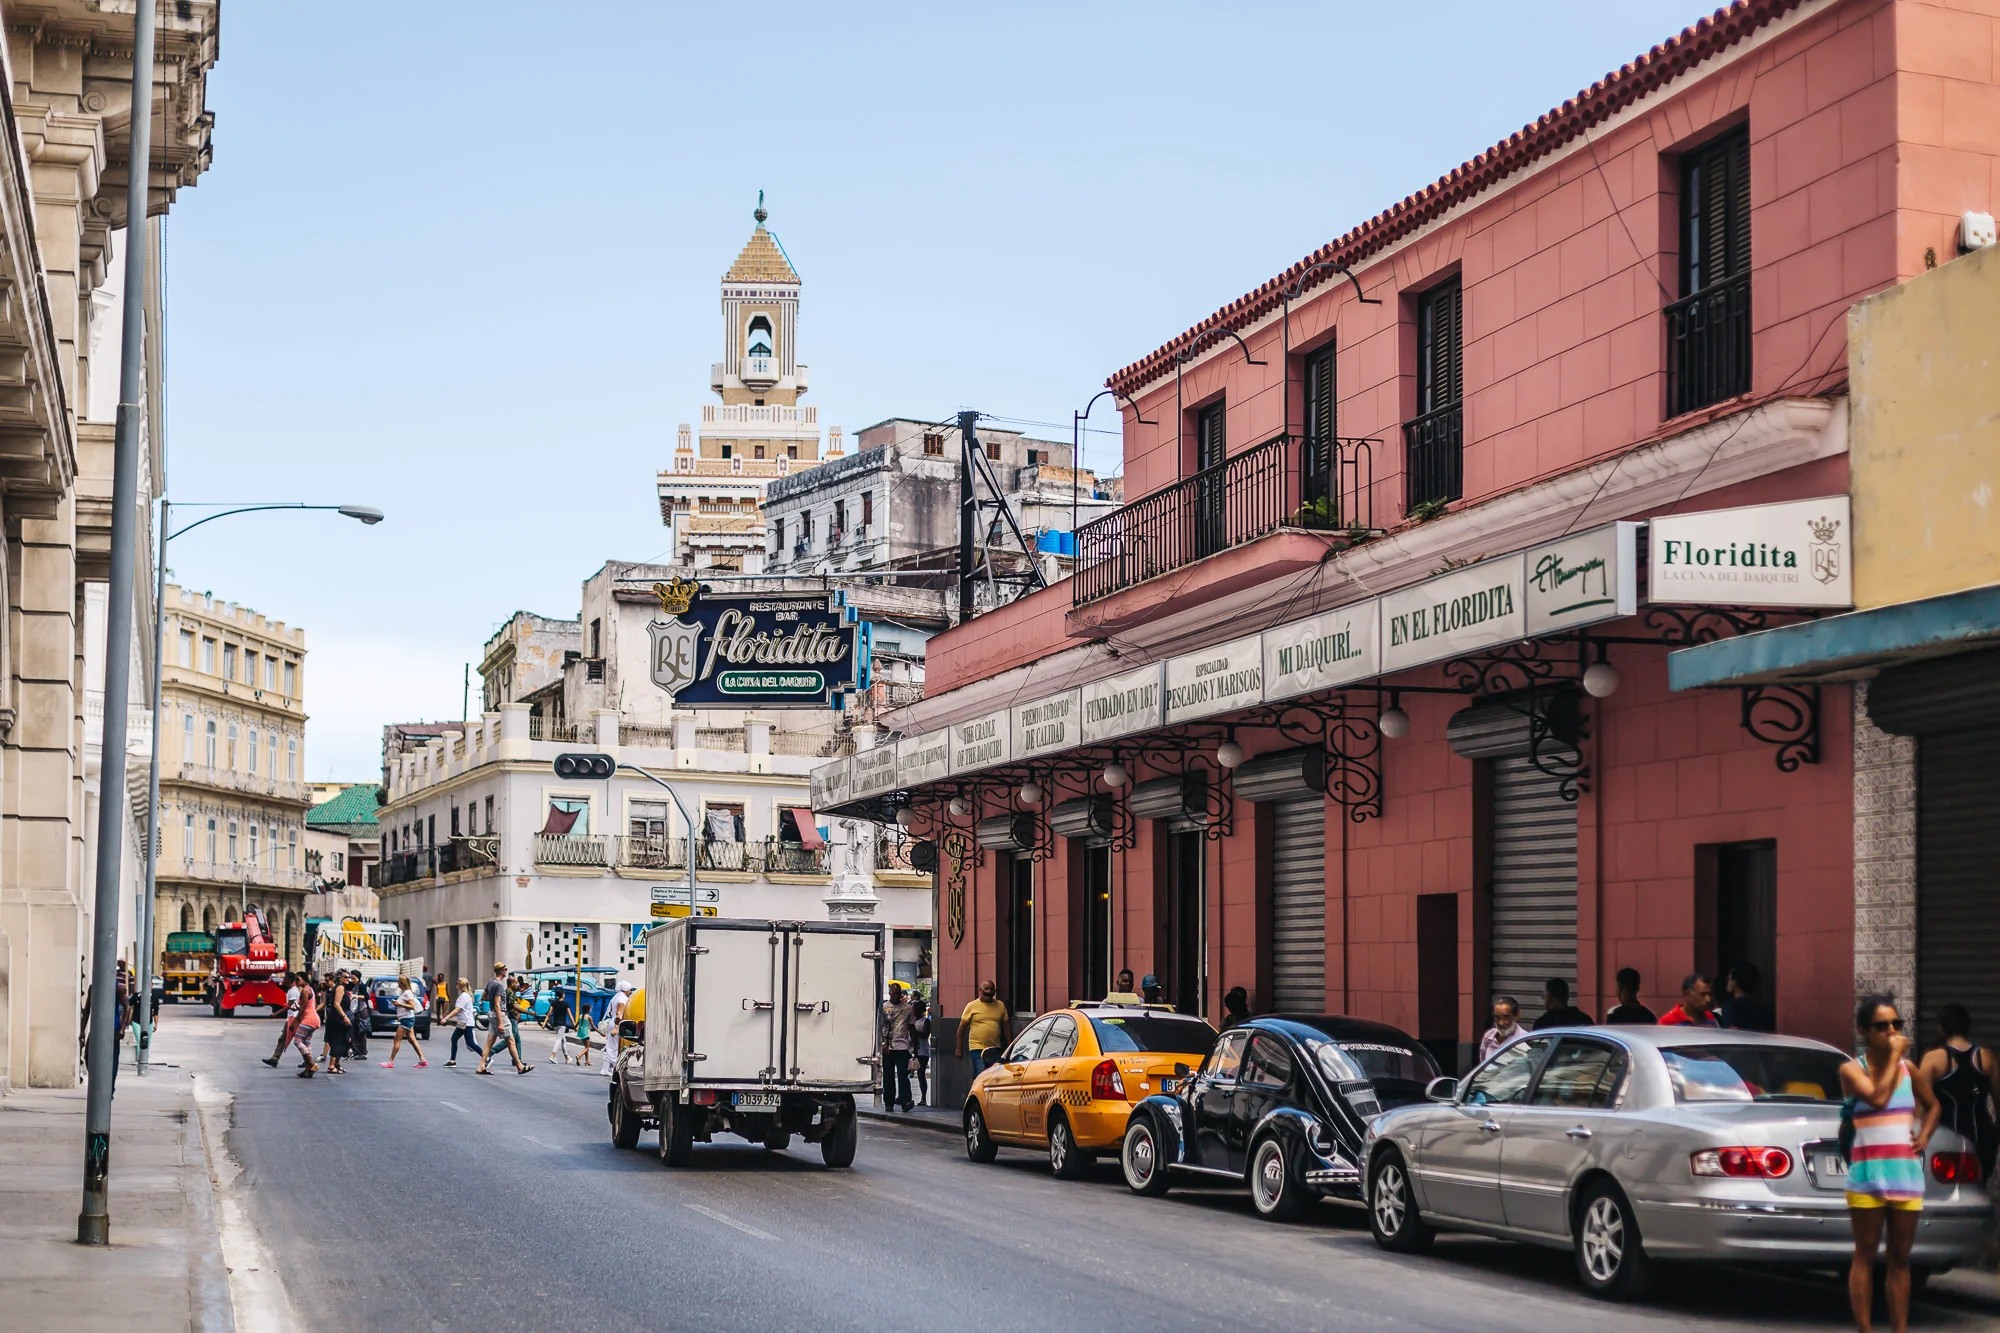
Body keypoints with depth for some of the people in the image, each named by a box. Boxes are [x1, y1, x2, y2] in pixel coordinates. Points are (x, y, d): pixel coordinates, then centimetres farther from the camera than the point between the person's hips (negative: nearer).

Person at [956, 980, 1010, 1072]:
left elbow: (1005, 1027, 15)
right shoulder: (972, 1006, 0)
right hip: (977, 1048, -4)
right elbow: (962, 1027, 2)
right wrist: (959, 1049, 0)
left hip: (995, 1050, 4)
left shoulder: (1000, 1006, 9)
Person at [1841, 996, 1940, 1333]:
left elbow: (1933, 1106, 24)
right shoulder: (1851, 1070, -4)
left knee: (1900, 1258, 7)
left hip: (1907, 1175, 4)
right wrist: (1893, 1056, -14)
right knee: (1865, 1255, -1)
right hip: (1867, 1175, -4)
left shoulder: (1909, 1069, 10)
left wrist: (1924, 1137, 7)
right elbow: (1878, 1097, -22)